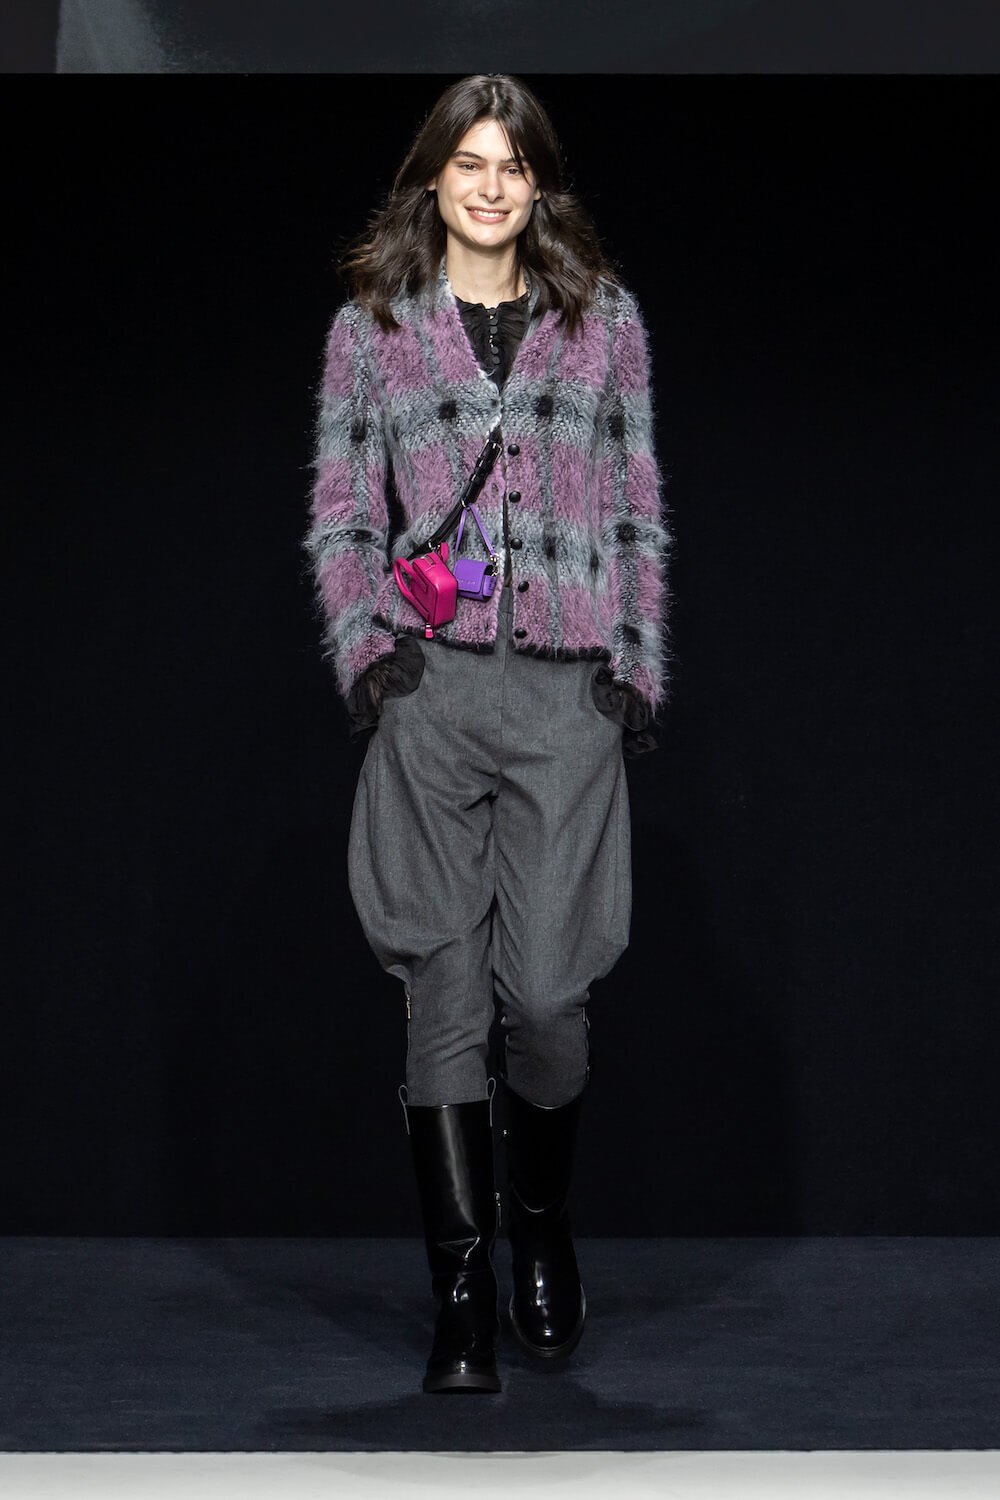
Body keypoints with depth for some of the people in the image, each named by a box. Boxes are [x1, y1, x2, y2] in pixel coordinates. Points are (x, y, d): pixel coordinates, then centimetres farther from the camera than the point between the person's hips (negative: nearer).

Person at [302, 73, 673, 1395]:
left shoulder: (602, 317, 12)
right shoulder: (371, 324, 11)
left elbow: (640, 505, 13)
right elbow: (340, 509, 10)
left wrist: (642, 662, 5)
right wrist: (360, 646, -3)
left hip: (569, 689, 0)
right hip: (429, 687, 0)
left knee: (550, 990, -3)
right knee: (447, 996, -1)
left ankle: (541, 1223, 24)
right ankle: (463, 1291, 7)